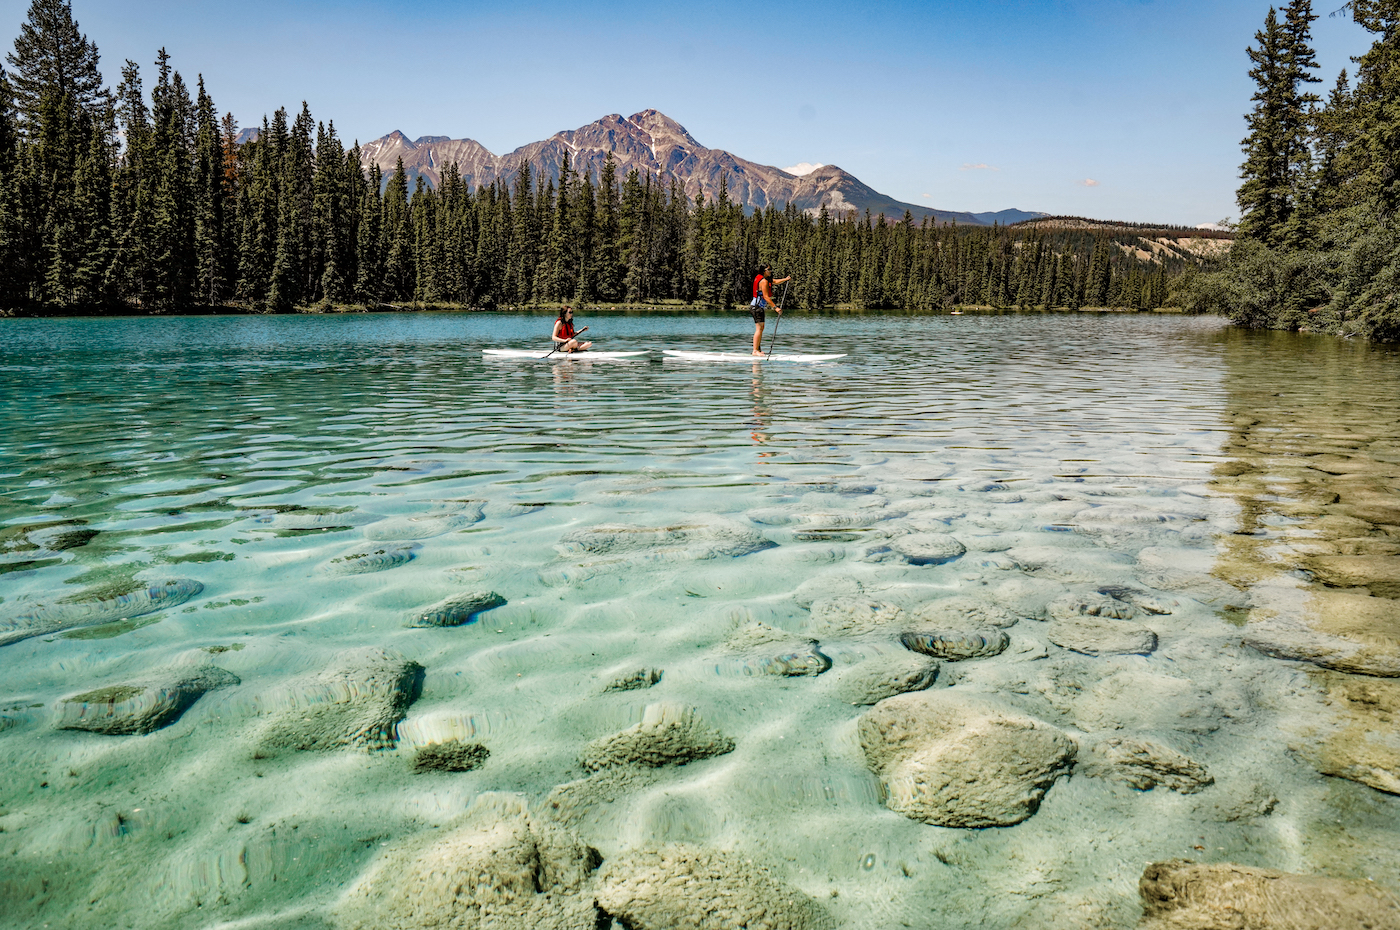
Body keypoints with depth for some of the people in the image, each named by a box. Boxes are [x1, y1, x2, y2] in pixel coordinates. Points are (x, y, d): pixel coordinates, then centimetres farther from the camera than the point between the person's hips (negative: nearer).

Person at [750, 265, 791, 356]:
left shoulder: (766, 279, 13)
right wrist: (775, 307, -24)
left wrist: (786, 279, 16)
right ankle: (755, 351, -16)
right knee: (759, 328, -13)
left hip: (760, 307, 11)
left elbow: (775, 281, 29)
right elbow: (766, 297, -23)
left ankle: (758, 349, 18)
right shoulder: (764, 281, -18)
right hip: (757, 306, -11)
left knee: (761, 328, 14)